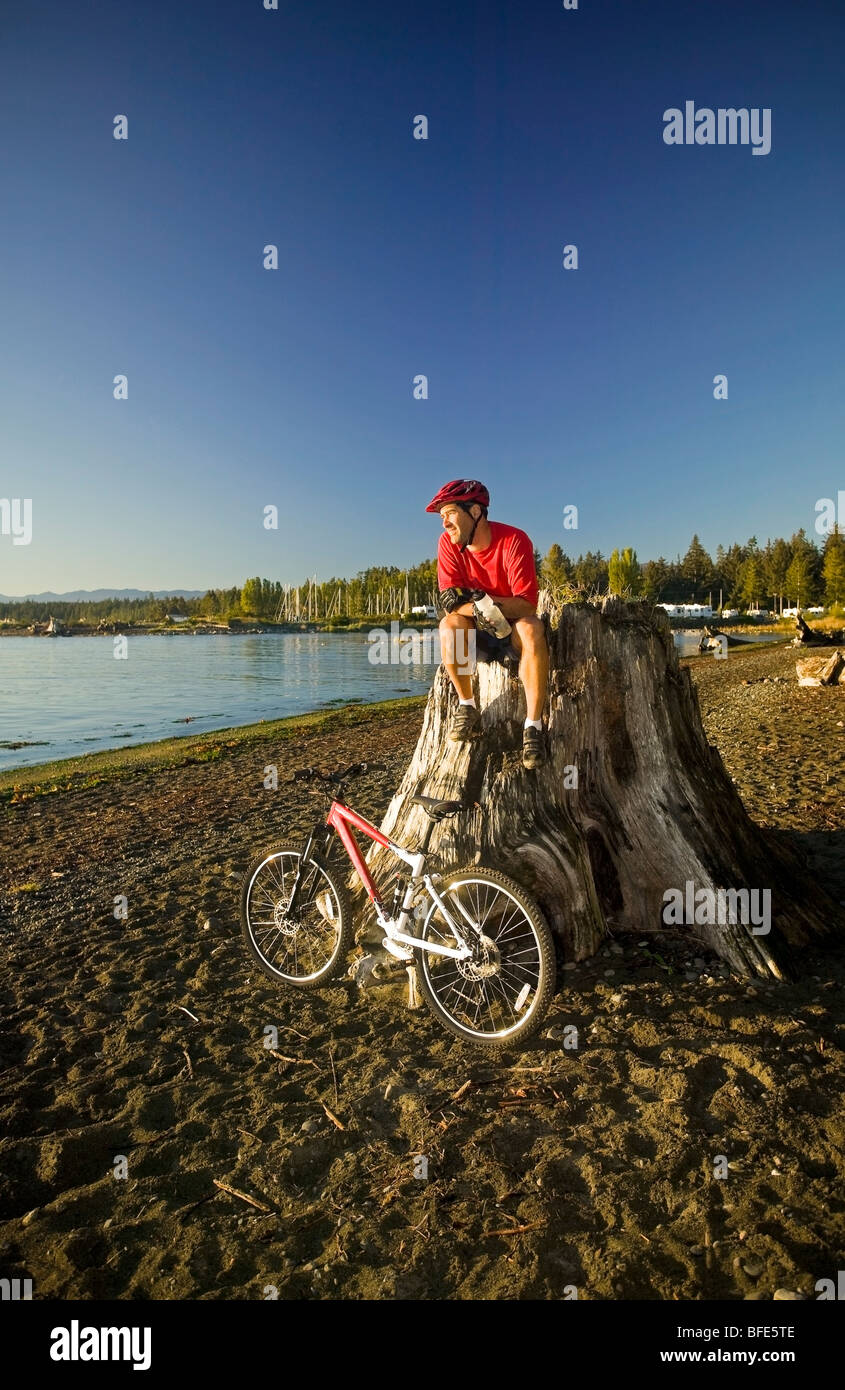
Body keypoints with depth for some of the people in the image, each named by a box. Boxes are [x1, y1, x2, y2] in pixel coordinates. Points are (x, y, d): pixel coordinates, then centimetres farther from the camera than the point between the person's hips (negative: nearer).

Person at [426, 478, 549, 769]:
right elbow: (448, 601, -15)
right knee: (449, 624, -29)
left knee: (531, 628, -35)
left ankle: (534, 726, -31)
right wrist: (479, 610, -35)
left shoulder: (514, 540, -18)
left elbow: (527, 605, -24)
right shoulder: (448, 543, -8)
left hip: (514, 628, -2)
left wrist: (482, 601, -39)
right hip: (478, 633, 2)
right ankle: (467, 708, -18)